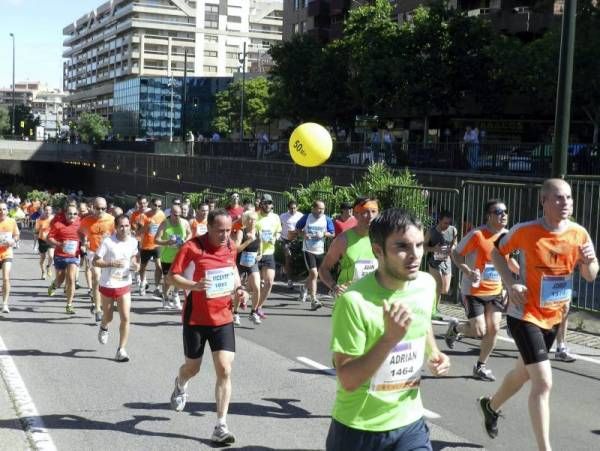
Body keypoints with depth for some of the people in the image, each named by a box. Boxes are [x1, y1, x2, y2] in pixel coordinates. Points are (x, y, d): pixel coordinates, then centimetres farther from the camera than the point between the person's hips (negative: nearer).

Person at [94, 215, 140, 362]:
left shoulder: (133, 241, -4)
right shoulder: (108, 242, -17)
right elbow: (95, 261, -14)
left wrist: (136, 264, -8)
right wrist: (112, 263, -28)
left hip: (125, 285, 2)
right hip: (107, 285, -2)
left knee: (125, 318, -6)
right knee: (108, 318, 13)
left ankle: (121, 349, 6)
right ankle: (103, 327, 50)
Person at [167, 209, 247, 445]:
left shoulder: (230, 246, 0)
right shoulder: (192, 247, -16)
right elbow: (172, 276, -12)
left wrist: (238, 288, 2)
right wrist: (193, 286, -30)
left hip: (223, 318, 3)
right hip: (196, 319, -3)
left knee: (225, 370, -8)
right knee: (192, 367, 16)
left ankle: (221, 426, -1)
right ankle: (180, 386, 54)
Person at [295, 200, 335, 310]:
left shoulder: (327, 220, -1)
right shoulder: (306, 218, -4)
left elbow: (332, 234, 2)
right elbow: (298, 228, 7)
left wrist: (324, 234, -16)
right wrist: (303, 234, -12)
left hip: (320, 251, 3)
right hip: (308, 250, -3)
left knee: (313, 274, 17)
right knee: (314, 273, -15)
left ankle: (305, 290, 46)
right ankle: (313, 300, -13)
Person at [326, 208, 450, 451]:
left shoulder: (427, 284, -5)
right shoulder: (354, 301, -24)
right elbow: (348, 381, -23)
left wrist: (433, 353, -1)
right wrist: (390, 338, -33)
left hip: (410, 421, 4)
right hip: (358, 428, -4)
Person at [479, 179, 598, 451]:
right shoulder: (525, 231, -18)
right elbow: (497, 252, -1)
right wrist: (510, 283, -15)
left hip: (553, 318, 6)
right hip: (525, 316, -6)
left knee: (524, 372, 24)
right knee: (544, 382, -15)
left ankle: (491, 405, 52)